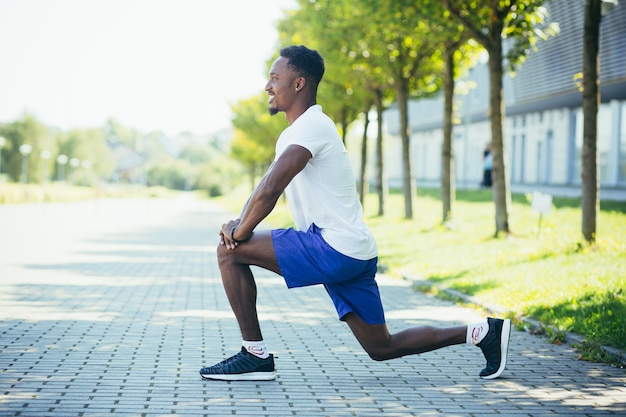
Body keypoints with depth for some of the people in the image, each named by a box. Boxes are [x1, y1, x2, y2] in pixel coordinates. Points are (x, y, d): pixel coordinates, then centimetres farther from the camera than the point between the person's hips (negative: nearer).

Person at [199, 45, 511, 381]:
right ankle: (484, 332, 19)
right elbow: (265, 189, 23)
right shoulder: (297, 130, 19)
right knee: (382, 348, 15)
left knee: (230, 251, -10)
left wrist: (239, 232, -11)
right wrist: (239, 222, 5)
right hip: (350, 254, 10)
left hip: (334, 250, -10)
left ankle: (255, 355, -5)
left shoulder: (311, 126, -13)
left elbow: (270, 190, -24)